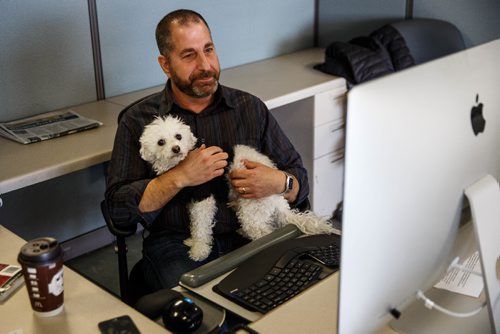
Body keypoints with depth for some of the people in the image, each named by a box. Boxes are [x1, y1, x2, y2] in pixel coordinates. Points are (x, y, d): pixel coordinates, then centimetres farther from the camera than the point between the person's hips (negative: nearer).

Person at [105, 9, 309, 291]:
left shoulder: (251, 108, 10)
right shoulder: (139, 121, 4)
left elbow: (300, 180, 12)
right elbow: (119, 208, -3)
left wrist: (277, 183, -12)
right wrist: (180, 177, -15)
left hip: (250, 236, 3)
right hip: (177, 244, -2)